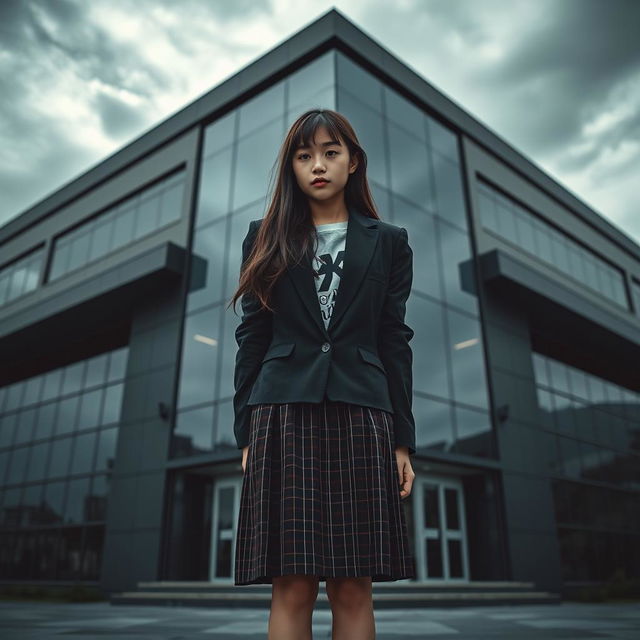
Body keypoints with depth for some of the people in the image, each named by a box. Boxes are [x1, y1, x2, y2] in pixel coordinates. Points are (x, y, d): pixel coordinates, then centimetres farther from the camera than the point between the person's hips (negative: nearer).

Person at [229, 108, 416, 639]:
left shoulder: (388, 242, 12)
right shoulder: (267, 240, 12)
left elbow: (395, 342, 8)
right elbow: (251, 339, 8)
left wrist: (403, 440, 3)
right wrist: (247, 433, 2)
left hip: (360, 417, 1)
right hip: (284, 416, 0)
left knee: (354, 589, 4)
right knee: (292, 589, 0)